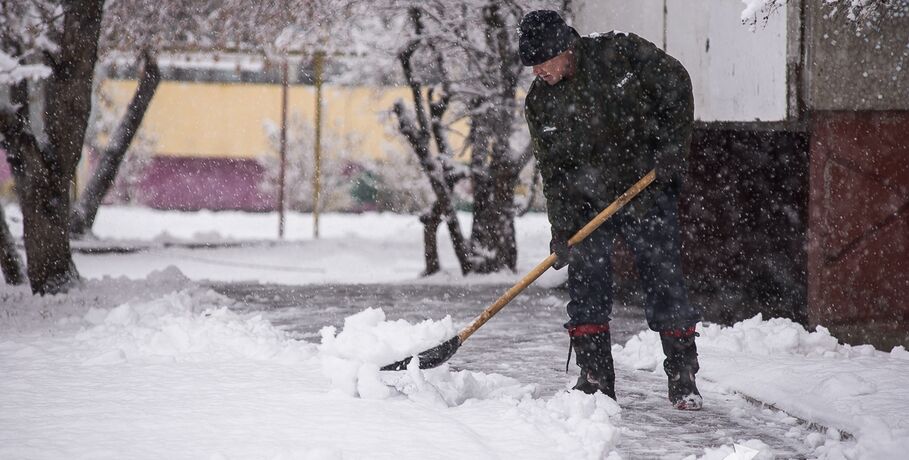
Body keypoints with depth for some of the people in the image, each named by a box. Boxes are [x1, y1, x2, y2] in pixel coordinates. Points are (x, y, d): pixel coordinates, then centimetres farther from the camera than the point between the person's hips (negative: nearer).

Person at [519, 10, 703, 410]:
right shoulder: (540, 103, -5)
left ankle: (683, 378, 4)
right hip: (587, 202, 2)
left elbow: (676, 86, -5)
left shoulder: (620, 53, -14)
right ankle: (595, 378, 3)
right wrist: (562, 231, -13)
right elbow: (553, 172, -5)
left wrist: (672, 146, -11)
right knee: (586, 282, -6)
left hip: (649, 192, -2)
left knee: (663, 279, -4)